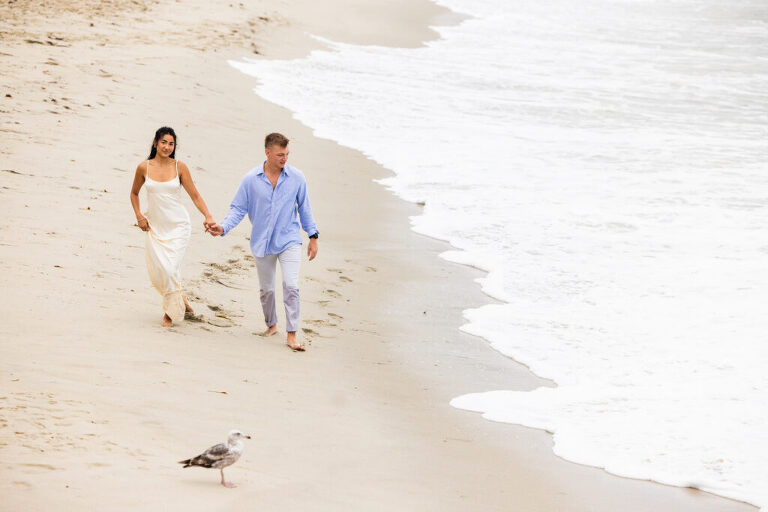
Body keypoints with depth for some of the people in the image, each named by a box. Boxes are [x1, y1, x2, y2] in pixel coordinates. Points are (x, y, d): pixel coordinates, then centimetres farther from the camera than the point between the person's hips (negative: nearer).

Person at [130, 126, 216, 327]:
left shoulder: (179, 167, -4)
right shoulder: (144, 167, 0)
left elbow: (195, 195, -2)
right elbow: (134, 193, 17)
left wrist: (208, 216, -15)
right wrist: (139, 216, 6)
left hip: (178, 227, -2)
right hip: (155, 226, 2)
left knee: (170, 269, -14)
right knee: (157, 271, -2)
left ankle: (171, 311, 6)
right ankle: (180, 300, 25)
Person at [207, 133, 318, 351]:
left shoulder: (296, 178, -4)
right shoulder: (251, 179, -6)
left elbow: (304, 208, 8)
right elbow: (238, 208, -1)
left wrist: (313, 237, 8)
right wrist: (223, 228, -16)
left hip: (289, 241, -1)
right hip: (262, 243, 1)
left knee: (291, 286, -15)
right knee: (266, 289, 14)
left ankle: (291, 335, -11)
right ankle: (271, 325, 38)